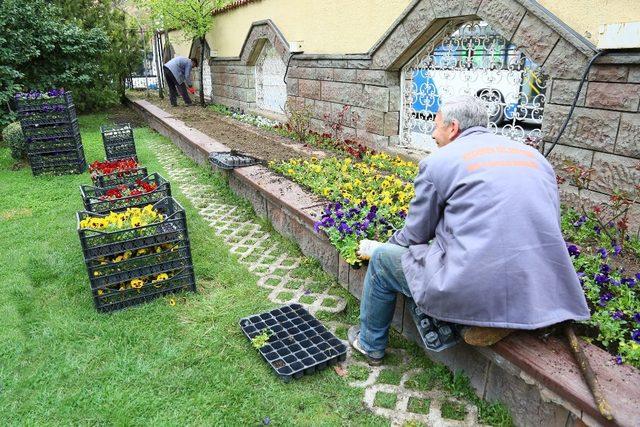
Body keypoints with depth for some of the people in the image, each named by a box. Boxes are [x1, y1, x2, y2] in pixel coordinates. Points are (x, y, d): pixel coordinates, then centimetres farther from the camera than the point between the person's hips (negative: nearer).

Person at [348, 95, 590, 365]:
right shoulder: (535, 157, 13)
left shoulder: (438, 161, -2)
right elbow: (549, 226, 18)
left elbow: (415, 235, 6)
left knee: (382, 259, 17)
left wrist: (377, 247, 26)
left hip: (473, 292, -6)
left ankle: (370, 344, 34)